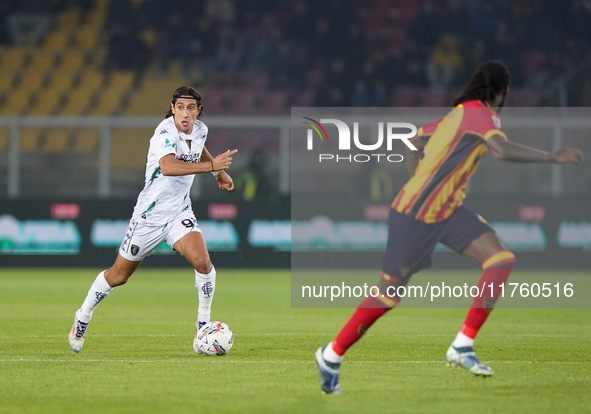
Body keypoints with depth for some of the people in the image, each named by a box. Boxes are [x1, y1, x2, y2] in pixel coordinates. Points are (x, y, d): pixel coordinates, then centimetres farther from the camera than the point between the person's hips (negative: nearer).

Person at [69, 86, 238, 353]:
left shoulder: (200, 130, 0)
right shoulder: (165, 132, -24)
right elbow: (168, 166, -44)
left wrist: (219, 173, 32)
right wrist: (210, 166, -45)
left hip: (180, 212, 5)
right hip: (150, 213, -5)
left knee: (202, 262, -20)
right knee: (118, 275, 9)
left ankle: (203, 326, -3)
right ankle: (82, 318, 33)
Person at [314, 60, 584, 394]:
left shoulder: (459, 113, 12)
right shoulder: (481, 114, -15)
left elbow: (414, 141, 24)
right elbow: (503, 150, -35)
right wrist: (554, 157, -30)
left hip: (447, 210, 9)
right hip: (415, 216, -9)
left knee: (502, 259, -8)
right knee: (389, 295, -1)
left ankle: (463, 346, -5)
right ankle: (332, 355, 18)